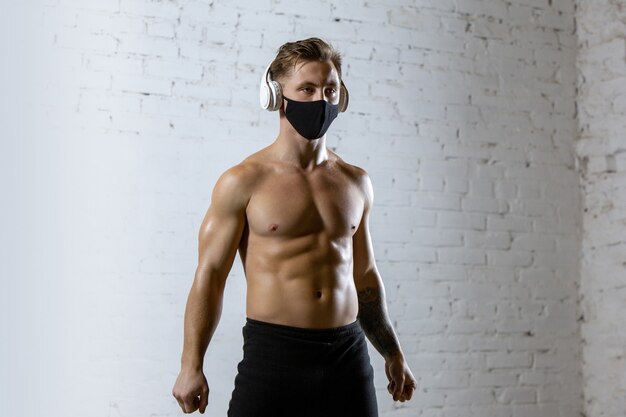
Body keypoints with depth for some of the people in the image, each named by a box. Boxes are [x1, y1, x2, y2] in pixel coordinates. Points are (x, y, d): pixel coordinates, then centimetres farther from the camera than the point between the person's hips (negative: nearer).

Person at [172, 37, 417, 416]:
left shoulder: (357, 183, 10)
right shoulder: (244, 181, -3)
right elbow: (210, 273, -3)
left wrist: (393, 354, 22)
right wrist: (191, 365, -7)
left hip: (348, 353, 4)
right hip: (273, 353, -4)